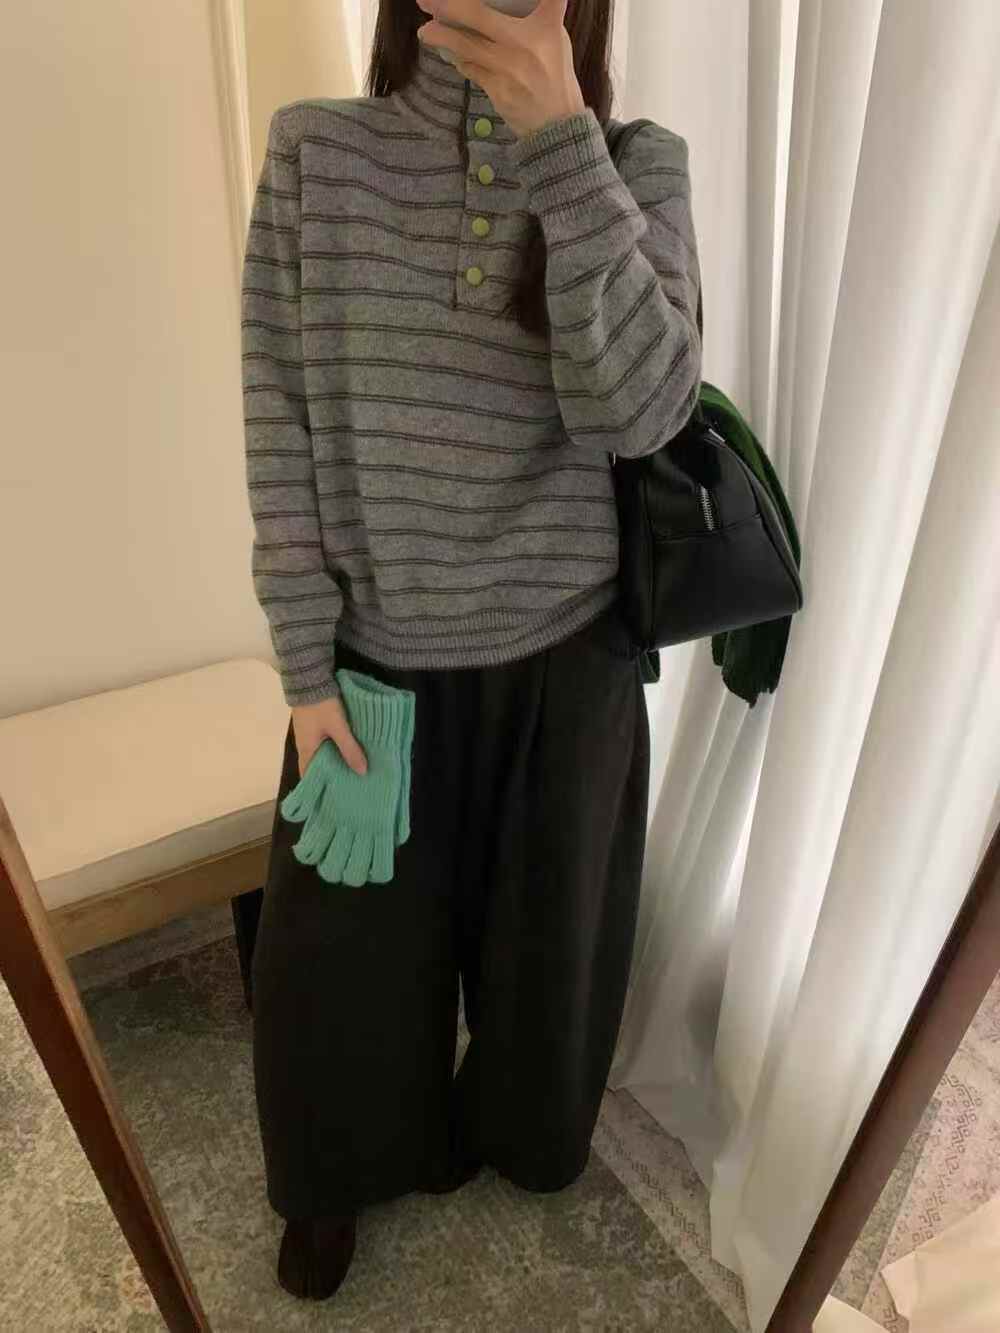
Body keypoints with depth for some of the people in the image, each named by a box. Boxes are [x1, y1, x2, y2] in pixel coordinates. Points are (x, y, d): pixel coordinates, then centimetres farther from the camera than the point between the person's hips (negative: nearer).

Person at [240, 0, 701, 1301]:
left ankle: (514, 1127, 56)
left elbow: (639, 411, -17)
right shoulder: (315, 152, -3)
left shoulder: (640, 165, -2)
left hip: (564, 661, 1)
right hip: (379, 660, 0)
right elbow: (280, 426, -4)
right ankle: (341, 1175, 49)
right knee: (343, 950, 16)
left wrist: (562, 140, -23)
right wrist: (305, 664, -6)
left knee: (543, 931, 21)